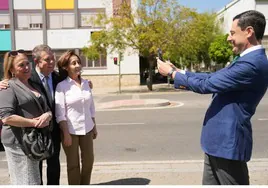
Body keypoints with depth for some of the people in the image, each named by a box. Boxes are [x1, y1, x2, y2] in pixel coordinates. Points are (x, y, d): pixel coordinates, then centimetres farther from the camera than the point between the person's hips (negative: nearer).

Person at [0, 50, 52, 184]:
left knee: (34, 181, 19)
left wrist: (47, 116, -9)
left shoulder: (34, 85, 14)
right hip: (19, 142, -8)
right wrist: (34, 122, -18)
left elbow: (47, 109, 15)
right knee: (27, 182, 0)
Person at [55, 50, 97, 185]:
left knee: (88, 160, 14)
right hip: (71, 130, -5)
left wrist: (94, 127, 11)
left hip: (87, 129, 5)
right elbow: (60, 113, -12)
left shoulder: (85, 83, 5)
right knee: (73, 164, 9)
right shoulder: (61, 86, -10)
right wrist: (66, 134, -16)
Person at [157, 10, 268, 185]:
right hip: (220, 140, 10)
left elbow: (206, 85, -22)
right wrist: (178, 71, 7)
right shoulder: (249, 60, 12)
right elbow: (213, 77, 13)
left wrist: (172, 73, -8)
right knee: (210, 183, 20)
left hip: (228, 141, -10)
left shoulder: (252, 64, -23)